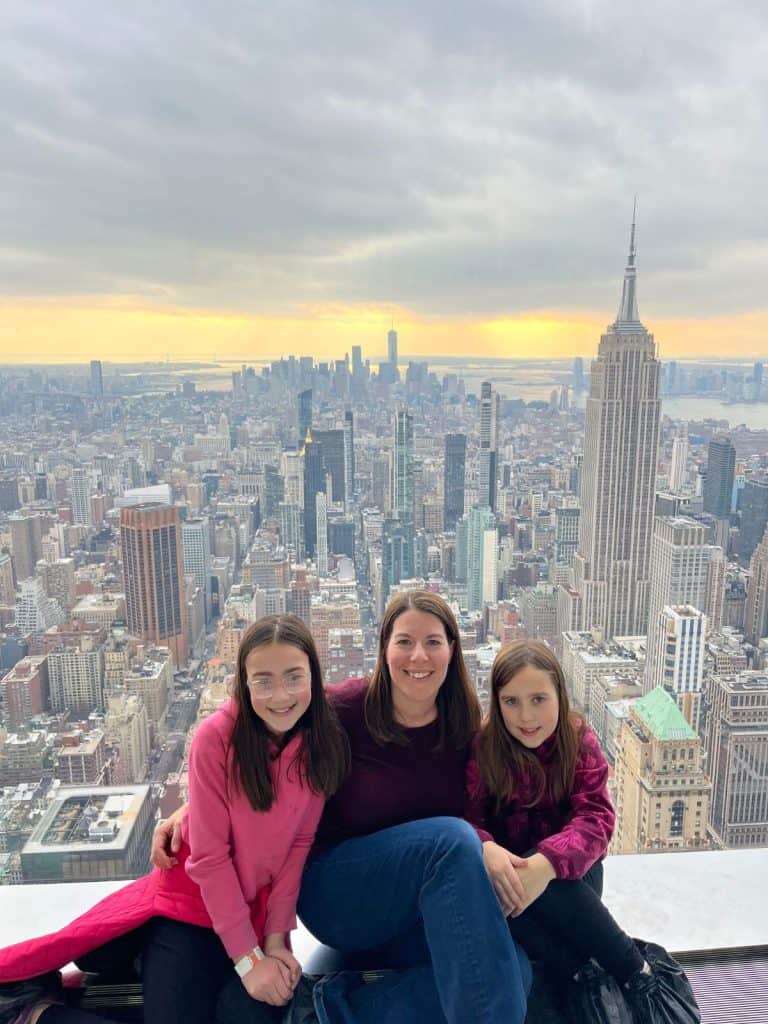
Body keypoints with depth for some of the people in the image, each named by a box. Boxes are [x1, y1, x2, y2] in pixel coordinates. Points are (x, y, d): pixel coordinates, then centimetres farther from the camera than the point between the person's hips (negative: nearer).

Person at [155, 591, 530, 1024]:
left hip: (421, 908, 5)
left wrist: (489, 850, -17)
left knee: (512, 970, -23)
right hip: (335, 891, -4)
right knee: (452, 838, -32)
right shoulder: (347, 708, -17)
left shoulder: (463, 723, -5)